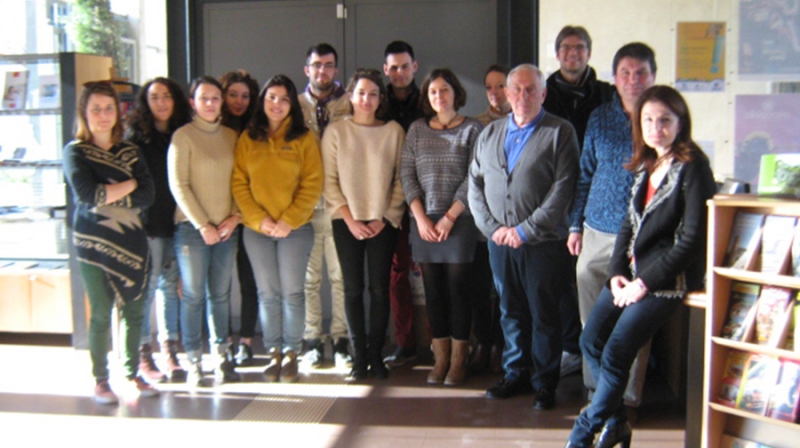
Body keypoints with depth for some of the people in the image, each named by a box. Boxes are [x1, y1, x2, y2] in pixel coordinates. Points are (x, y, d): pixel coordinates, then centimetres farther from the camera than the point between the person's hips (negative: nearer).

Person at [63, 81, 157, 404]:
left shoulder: (130, 152, 11)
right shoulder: (75, 152, 1)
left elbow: (148, 196, -3)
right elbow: (87, 193, -16)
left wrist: (108, 196, -12)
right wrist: (129, 186, -8)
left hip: (131, 242, 4)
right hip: (94, 243, -3)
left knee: (134, 311, 6)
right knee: (101, 314, -1)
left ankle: (133, 373, 20)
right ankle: (100, 381, 11)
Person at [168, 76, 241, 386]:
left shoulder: (231, 136, 10)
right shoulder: (183, 136, -2)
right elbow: (178, 185, -7)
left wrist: (235, 217, -4)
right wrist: (203, 225, -10)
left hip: (227, 228, 4)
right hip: (192, 228, -3)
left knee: (220, 295, 8)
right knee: (193, 296, 1)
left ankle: (221, 357, 17)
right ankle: (194, 362, 9)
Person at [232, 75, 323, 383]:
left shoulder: (304, 139, 1)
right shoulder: (247, 139, 7)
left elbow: (313, 184, -4)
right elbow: (238, 183, 2)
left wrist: (288, 220, -12)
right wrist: (259, 219, -9)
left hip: (295, 228, -2)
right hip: (256, 229, 2)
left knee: (292, 293, 2)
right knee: (267, 294, 7)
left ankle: (291, 353, 13)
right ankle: (274, 353, 16)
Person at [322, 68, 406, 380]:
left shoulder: (393, 131, 3)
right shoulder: (336, 131, 2)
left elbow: (401, 179, 3)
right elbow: (329, 180, 0)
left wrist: (386, 217, -4)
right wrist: (350, 219, -7)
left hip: (383, 222, 0)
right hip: (347, 222, 0)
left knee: (380, 288, 1)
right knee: (353, 289, 2)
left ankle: (376, 355, 12)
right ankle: (359, 356, 10)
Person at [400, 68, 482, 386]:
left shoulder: (472, 129, 1)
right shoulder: (417, 130, 10)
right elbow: (406, 174, 6)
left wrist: (449, 218, -9)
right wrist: (420, 217, -4)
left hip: (459, 220, -3)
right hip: (424, 222, 3)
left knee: (458, 286, -1)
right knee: (433, 289, 5)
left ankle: (459, 359, 9)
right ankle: (440, 357, 14)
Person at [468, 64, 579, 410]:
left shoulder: (560, 133, -4)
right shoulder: (490, 133, 12)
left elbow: (562, 190, -12)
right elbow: (475, 184, 11)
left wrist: (525, 230, -14)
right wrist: (492, 227, -2)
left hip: (542, 242, -4)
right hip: (499, 242, 5)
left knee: (544, 314, 4)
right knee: (510, 311, 14)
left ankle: (545, 382, 17)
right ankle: (516, 375, 27)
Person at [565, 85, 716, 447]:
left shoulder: (692, 167, -12)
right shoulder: (645, 166, 11)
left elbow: (692, 239, -15)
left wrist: (646, 282, -15)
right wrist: (616, 273, 0)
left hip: (667, 278, -8)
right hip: (631, 272, 8)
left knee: (615, 355, -9)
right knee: (591, 342, 5)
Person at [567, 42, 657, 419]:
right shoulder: (599, 118, 7)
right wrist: (575, 224, 8)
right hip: (596, 233, 3)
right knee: (592, 321, 10)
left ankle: (628, 399, 19)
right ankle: (595, 392, 25)